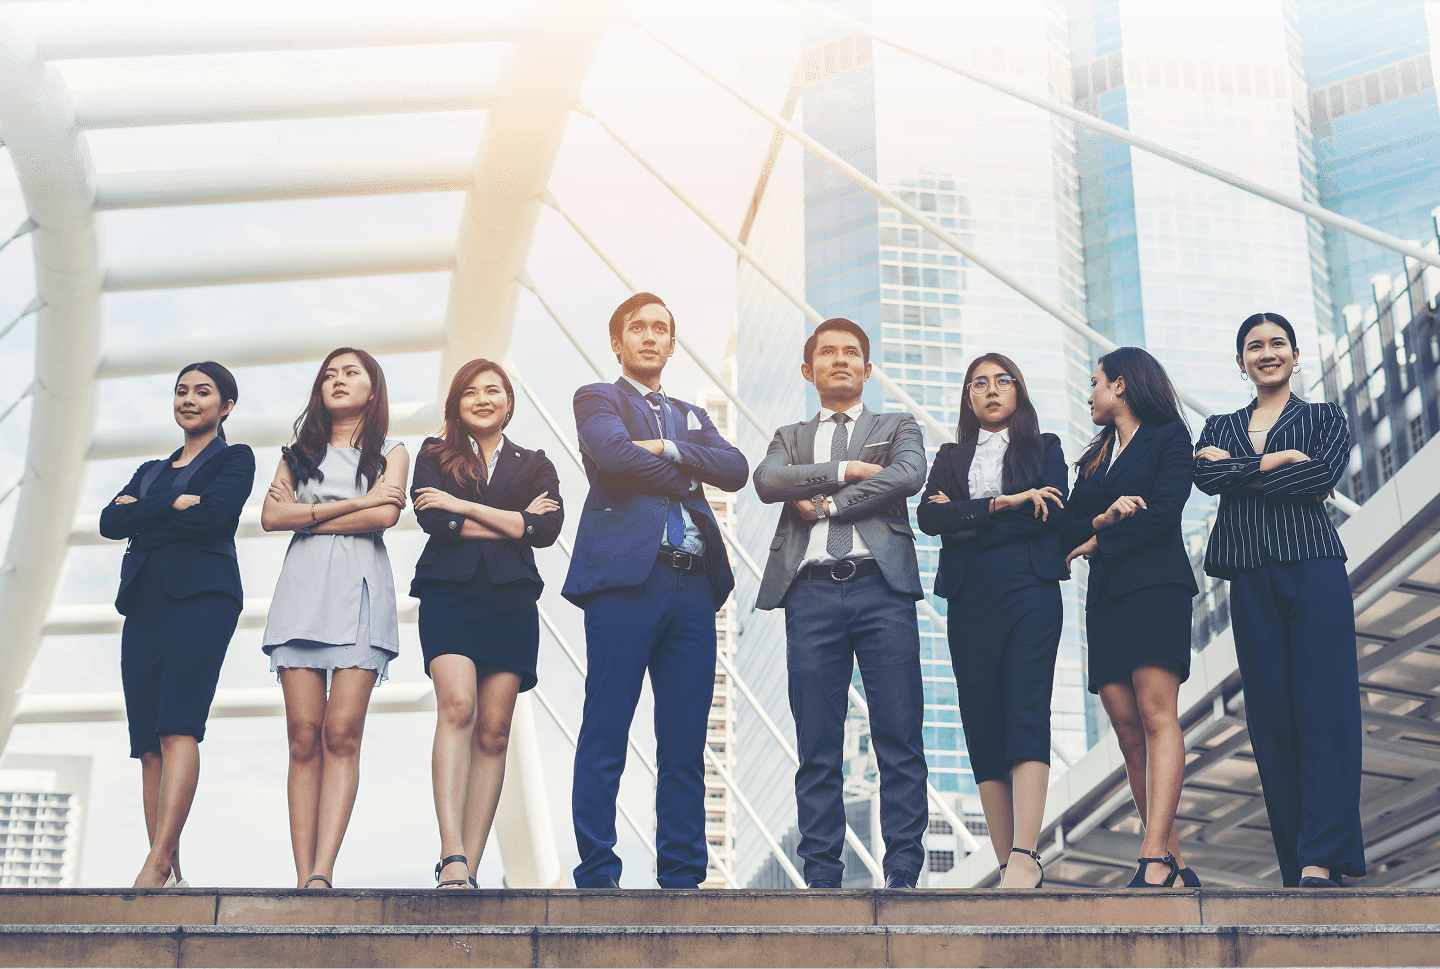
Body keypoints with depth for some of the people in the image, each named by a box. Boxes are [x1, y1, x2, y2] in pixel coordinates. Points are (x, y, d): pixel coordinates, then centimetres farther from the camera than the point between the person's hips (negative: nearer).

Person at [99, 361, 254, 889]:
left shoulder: (234, 459, 11)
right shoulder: (151, 471, 28)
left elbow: (213, 515, -9)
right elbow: (110, 522, 10)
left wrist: (142, 514, 3)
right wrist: (174, 504, -3)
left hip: (200, 597, -6)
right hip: (145, 606, 6)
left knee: (178, 730, -20)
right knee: (149, 745, -3)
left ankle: (156, 865, -29)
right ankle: (171, 875, -5)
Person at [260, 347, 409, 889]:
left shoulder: (390, 453, 16)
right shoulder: (299, 452, 23)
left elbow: (386, 515, -3)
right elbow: (271, 516, 5)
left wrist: (306, 516, 1)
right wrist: (354, 503, -2)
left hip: (359, 588, -2)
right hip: (302, 588, 2)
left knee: (341, 733, -14)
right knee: (304, 737, -7)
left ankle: (321, 874, -22)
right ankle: (304, 878, -10)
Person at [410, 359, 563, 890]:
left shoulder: (534, 465, 19)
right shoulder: (435, 456, 17)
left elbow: (549, 528, 0)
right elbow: (430, 517, -3)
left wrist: (467, 509, -4)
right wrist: (512, 522, -2)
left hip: (510, 601, 2)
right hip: (448, 593, -2)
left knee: (493, 731, -3)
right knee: (456, 707, -22)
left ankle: (469, 867, -3)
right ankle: (451, 855, -30)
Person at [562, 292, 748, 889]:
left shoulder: (691, 417, 27)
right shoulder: (597, 398, 13)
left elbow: (736, 470, 8)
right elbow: (614, 453, -9)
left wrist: (668, 449, -4)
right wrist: (685, 477, 2)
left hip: (693, 585, 5)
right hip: (625, 576, -5)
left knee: (685, 743, 3)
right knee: (605, 736, -7)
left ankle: (682, 875, 6)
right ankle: (597, 875, -5)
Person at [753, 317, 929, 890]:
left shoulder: (898, 428, 18)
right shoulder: (790, 437, 23)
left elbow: (910, 475, -5)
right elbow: (766, 482, 1)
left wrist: (825, 503, -5)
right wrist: (845, 470, -6)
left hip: (882, 587, -1)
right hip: (811, 591, 1)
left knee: (899, 739, -6)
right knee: (817, 745, -1)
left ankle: (903, 871, -4)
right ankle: (821, 874, 2)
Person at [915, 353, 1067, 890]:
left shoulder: (1044, 447, 15)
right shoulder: (951, 457, 20)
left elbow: (1052, 512, -3)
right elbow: (928, 517, 1)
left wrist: (967, 522, -4)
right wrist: (1003, 504, -9)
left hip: (1030, 590, -3)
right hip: (970, 599, 3)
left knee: (1026, 715, -17)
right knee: (982, 725, -3)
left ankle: (1024, 857, -26)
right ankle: (1011, 865, -2)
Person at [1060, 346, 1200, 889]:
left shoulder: (1169, 436, 7)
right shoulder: (1095, 457, 25)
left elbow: (1164, 512, -8)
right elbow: (1067, 532, 14)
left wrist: (1097, 543, 0)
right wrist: (1102, 519, -7)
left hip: (1155, 588, -6)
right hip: (1106, 598, 6)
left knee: (1157, 716, -17)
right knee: (1128, 731, -4)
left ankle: (1155, 861, -28)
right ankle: (1174, 866, -4)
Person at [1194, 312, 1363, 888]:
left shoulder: (1325, 419, 13)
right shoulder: (1221, 428, 20)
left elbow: (1325, 474, -8)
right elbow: (1205, 477, -2)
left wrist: (1241, 470, -5)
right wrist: (1277, 462, -10)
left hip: (1314, 567, -3)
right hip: (1252, 579, 3)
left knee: (1324, 705, -12)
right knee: (1271, 712, -1)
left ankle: (1321, 861, -18)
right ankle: (1297, 866, 0)